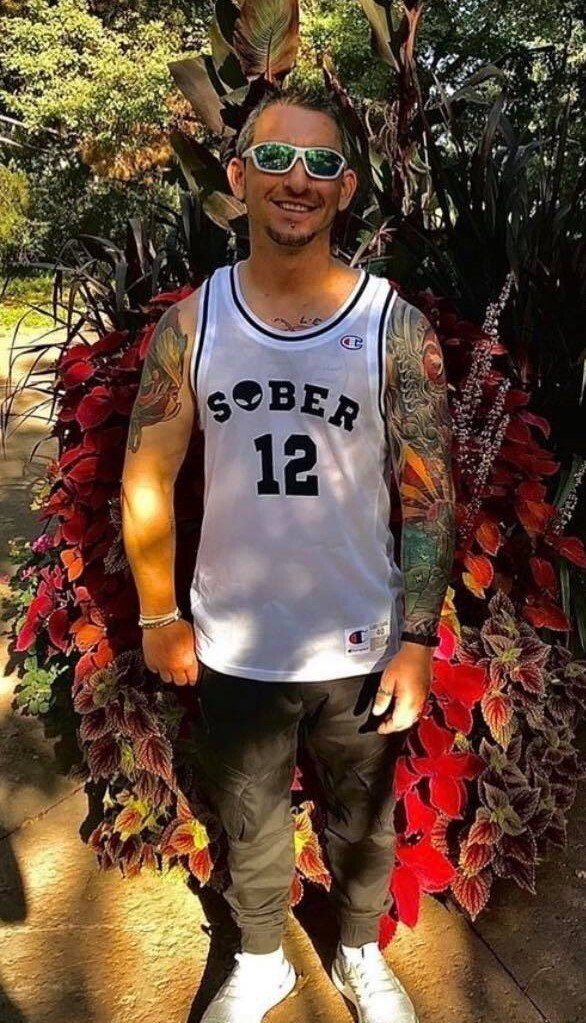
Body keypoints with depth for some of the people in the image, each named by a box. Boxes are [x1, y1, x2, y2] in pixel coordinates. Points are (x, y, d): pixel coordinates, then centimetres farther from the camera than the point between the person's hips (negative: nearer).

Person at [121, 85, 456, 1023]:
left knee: (363, 824, 21)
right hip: (232, 646, 1)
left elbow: (428, 494, -7)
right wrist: (160, 617, -1)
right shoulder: (191, 322, -5)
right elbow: (147, 476, 0)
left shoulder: (396, 327, -9)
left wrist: (417, 638, -10)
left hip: (360, 648, -1)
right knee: (248, 825, 22)